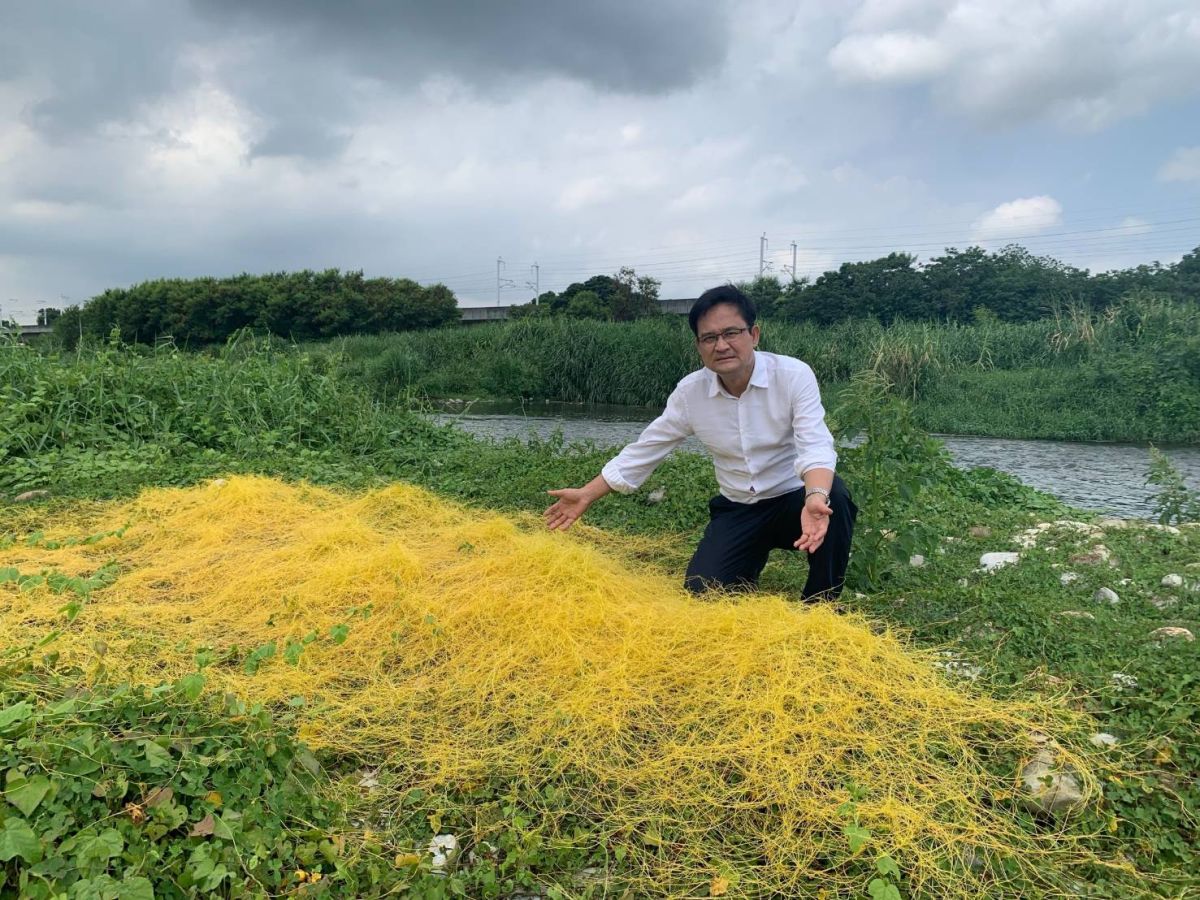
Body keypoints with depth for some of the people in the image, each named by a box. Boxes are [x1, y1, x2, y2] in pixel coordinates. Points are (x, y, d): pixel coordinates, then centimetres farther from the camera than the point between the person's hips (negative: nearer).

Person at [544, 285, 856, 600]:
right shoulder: (690, 391, -7)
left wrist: (816, 498, -50)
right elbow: (645, 449, 1)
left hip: (794, 498, -2)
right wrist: (587, 494, 0)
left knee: (833, 495, -35)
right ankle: (752, 558, 22)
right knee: (702, 591, -14)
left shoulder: (793, 375, -17)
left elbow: (815, 446, -28)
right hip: (737, 509, 3)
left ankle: (820, 607, -11)